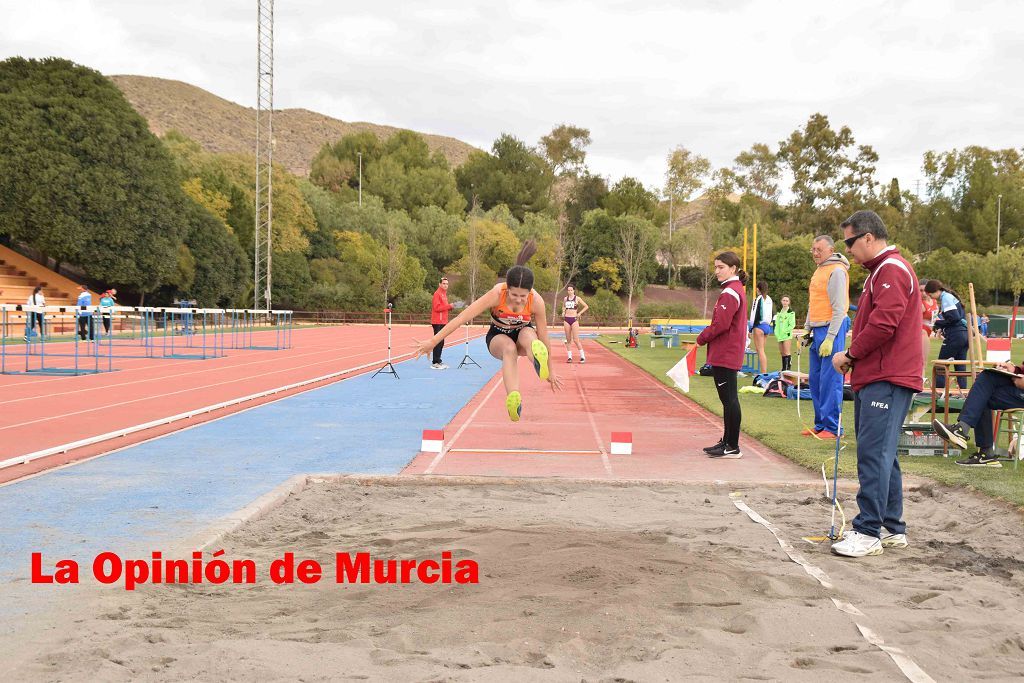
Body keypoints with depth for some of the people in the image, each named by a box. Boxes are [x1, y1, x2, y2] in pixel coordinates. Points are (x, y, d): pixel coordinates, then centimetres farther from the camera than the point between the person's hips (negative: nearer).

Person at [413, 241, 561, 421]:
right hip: (497, 336, -2)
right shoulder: (496, 294, -30)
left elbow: (543, 337, -14)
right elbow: (464, 316, -30)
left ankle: (539, 359, -69)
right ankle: (513, 399, -58)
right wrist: (433, 341, -32)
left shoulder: (536, 301, -25)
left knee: (528, 335, -36)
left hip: (522, 334, 2)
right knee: (509, 348, -39)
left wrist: (550, 370, -5)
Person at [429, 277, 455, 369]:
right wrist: (449, 306, -17)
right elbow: (437, 307, -19)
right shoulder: (437, 294, -11)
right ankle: (435, 363, -7)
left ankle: (438, 361, 18)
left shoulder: (444, 294, 18)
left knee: (441, 343, 12)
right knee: (438, 343, -9)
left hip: (443, 322, 10)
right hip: (438, 322, -10)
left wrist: (450, 307, 5)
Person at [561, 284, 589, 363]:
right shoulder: (565, 299, 9)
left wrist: (580, 313, -4)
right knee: (568, 339, 4)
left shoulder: (577, 298, -1)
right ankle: (570, 357, 9)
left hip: (574, 319, -4)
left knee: (576, 339, -10)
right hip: (566, 319, 4)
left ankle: (583, 356, -2)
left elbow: (586, 306, 3)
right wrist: (563, 312, 7)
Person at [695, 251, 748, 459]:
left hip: (725, 355, -11)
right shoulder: (736, 290, 17)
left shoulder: (730, 293, -16)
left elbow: (721, 325, -21)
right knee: (728, 399, 15)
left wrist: (702, 338, -6)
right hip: (727, 354, 11)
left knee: (729, 399, -7)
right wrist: (706, 335, 12)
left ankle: (733, 447, -4)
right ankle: (727, 442, 23)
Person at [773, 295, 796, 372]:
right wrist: (777, 333, 5)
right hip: (780, 336, 7)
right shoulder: (779, 312, 17)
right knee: (782, 353, 10)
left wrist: (785, 331, -16)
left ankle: (789, 368, -14)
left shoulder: (791, 312, -5)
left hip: (787, 335, -7)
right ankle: (784, 368, 16)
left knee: (787, 352, -14)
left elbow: (792, 325, -9)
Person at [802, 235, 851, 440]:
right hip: (817, 331, 10)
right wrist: (807, 330, 21)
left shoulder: (836, 271, -11)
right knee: (815, 380, 11)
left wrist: (830, 339, -20)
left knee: (830, 380, -8)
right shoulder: (819, 270, 18)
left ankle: (832, 427, -4)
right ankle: (820, 424, 19)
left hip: (831, 331, -10)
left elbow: (839, 308, -16)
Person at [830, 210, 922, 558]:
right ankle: (892, 529, 19)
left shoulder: (892, 269, -11)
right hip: (874, 377, 11)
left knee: (873, 452, -12)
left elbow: (883, 323, -20)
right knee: (881, 454, 13)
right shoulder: (880, 271, 22)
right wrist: (854, 358, 13)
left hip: (887, 380, -11)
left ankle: (868, 532, -11)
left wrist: (851, 354, -10)